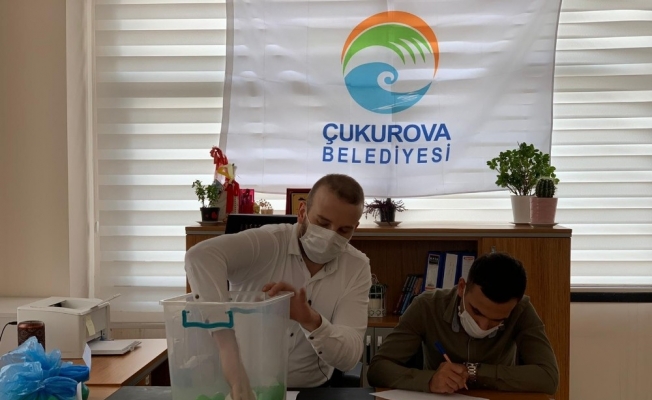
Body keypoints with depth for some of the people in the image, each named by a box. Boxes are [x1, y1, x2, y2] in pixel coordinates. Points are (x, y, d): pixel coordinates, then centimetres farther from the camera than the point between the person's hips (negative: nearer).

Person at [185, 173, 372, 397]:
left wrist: (312, 321, -32)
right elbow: (200, 256, -35)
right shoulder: (266, 243, -15)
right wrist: (228, 351, -44)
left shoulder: (357, 268, -5)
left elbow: (350, 357, -12)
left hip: (311, 390, 3)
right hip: (242, 386, -2)